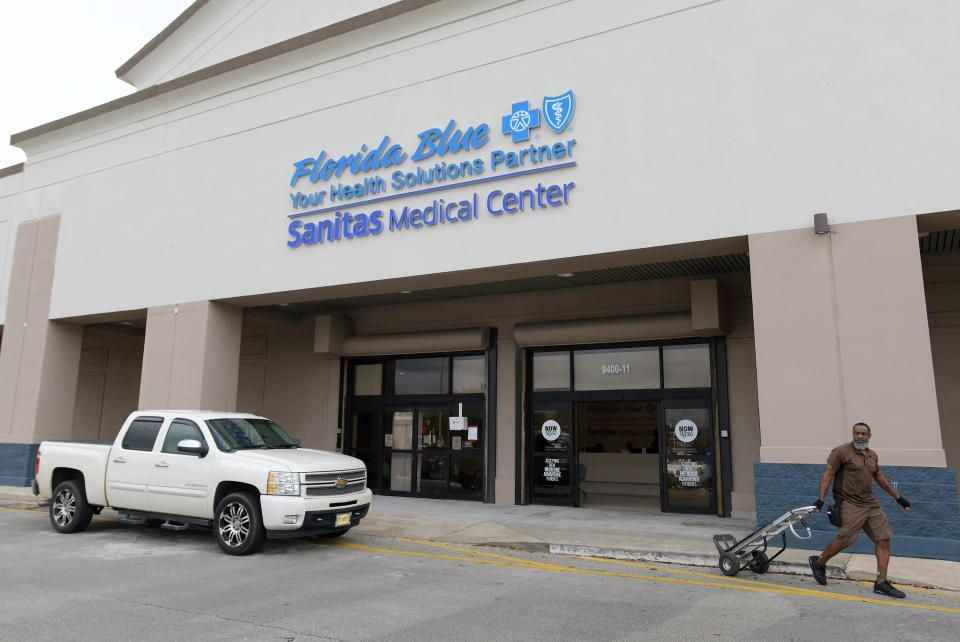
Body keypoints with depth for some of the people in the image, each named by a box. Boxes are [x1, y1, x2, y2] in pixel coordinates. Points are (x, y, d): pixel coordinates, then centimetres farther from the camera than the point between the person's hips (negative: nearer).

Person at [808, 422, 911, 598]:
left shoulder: (872, 455, 13)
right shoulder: (842, 452, -9)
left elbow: (879, 477, 28)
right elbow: (828, 474, -12)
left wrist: (898, 497, 30)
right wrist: (821, 499, -20)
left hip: (871, 503, 7)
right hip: (851, 503, -7)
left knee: (883, 539, 1)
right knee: (845, 539, -14)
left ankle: (881, 583, 8)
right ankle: (819, 563, 8)